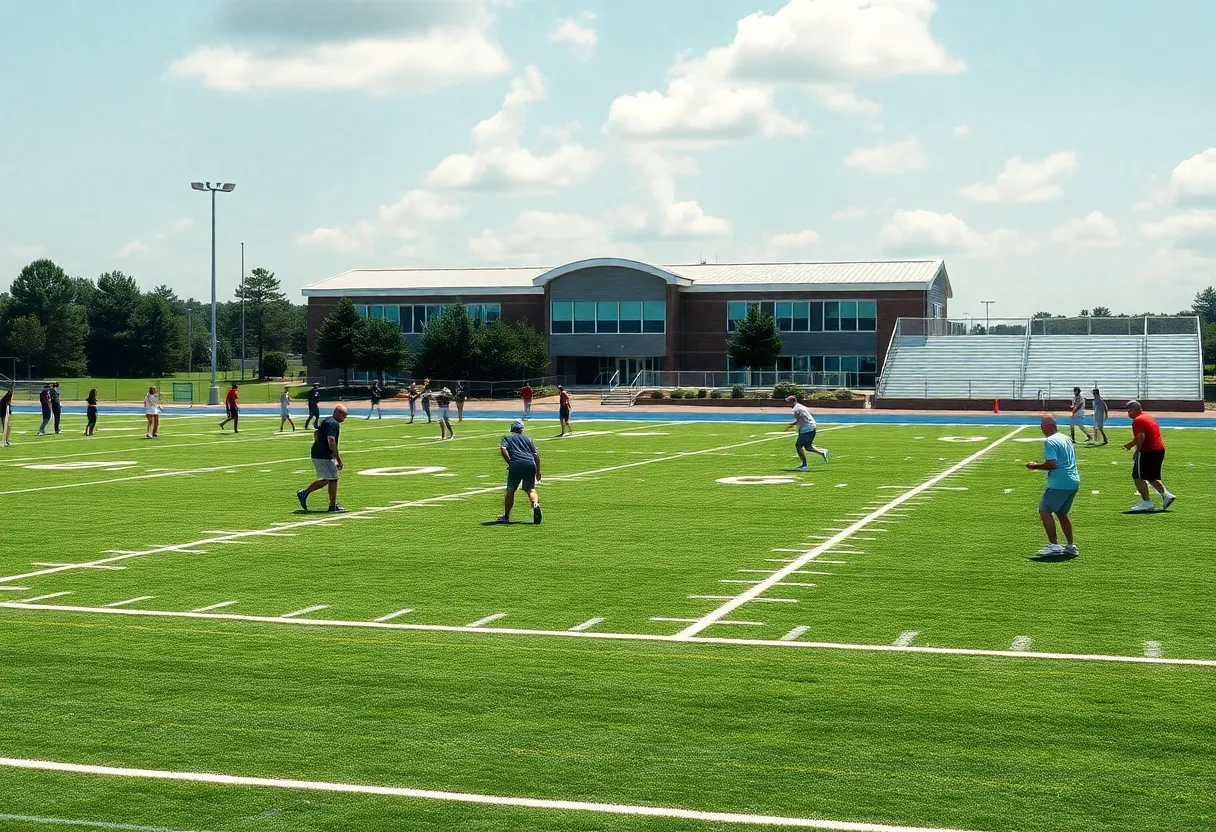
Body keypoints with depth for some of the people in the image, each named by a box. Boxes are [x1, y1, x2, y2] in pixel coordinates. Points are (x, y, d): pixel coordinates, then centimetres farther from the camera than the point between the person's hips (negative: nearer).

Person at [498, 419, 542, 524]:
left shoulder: (507, 438, 18)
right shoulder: (527, 439, 25)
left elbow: (503, 448, -4)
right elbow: (536, 454, 17)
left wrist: (509, 462, 1)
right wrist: (538, 471, 21)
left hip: (516, 465, -2)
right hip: (530, 464, 2)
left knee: (510, 490, 10)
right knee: (531, 489, 9)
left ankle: (506, 516, 12)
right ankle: (536, 504, -23)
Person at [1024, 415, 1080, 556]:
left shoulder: (1050, 441, -12)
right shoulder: (1066, 439, 17)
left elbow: (1052, 464, -21)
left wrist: (1035, 466, -7)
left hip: (1059, 484, -9)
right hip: (1074, 482, 9)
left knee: (1044, 510, -1)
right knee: (1062, 513, 19)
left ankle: (1054, 545, -5)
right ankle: (1071, 546, 20)